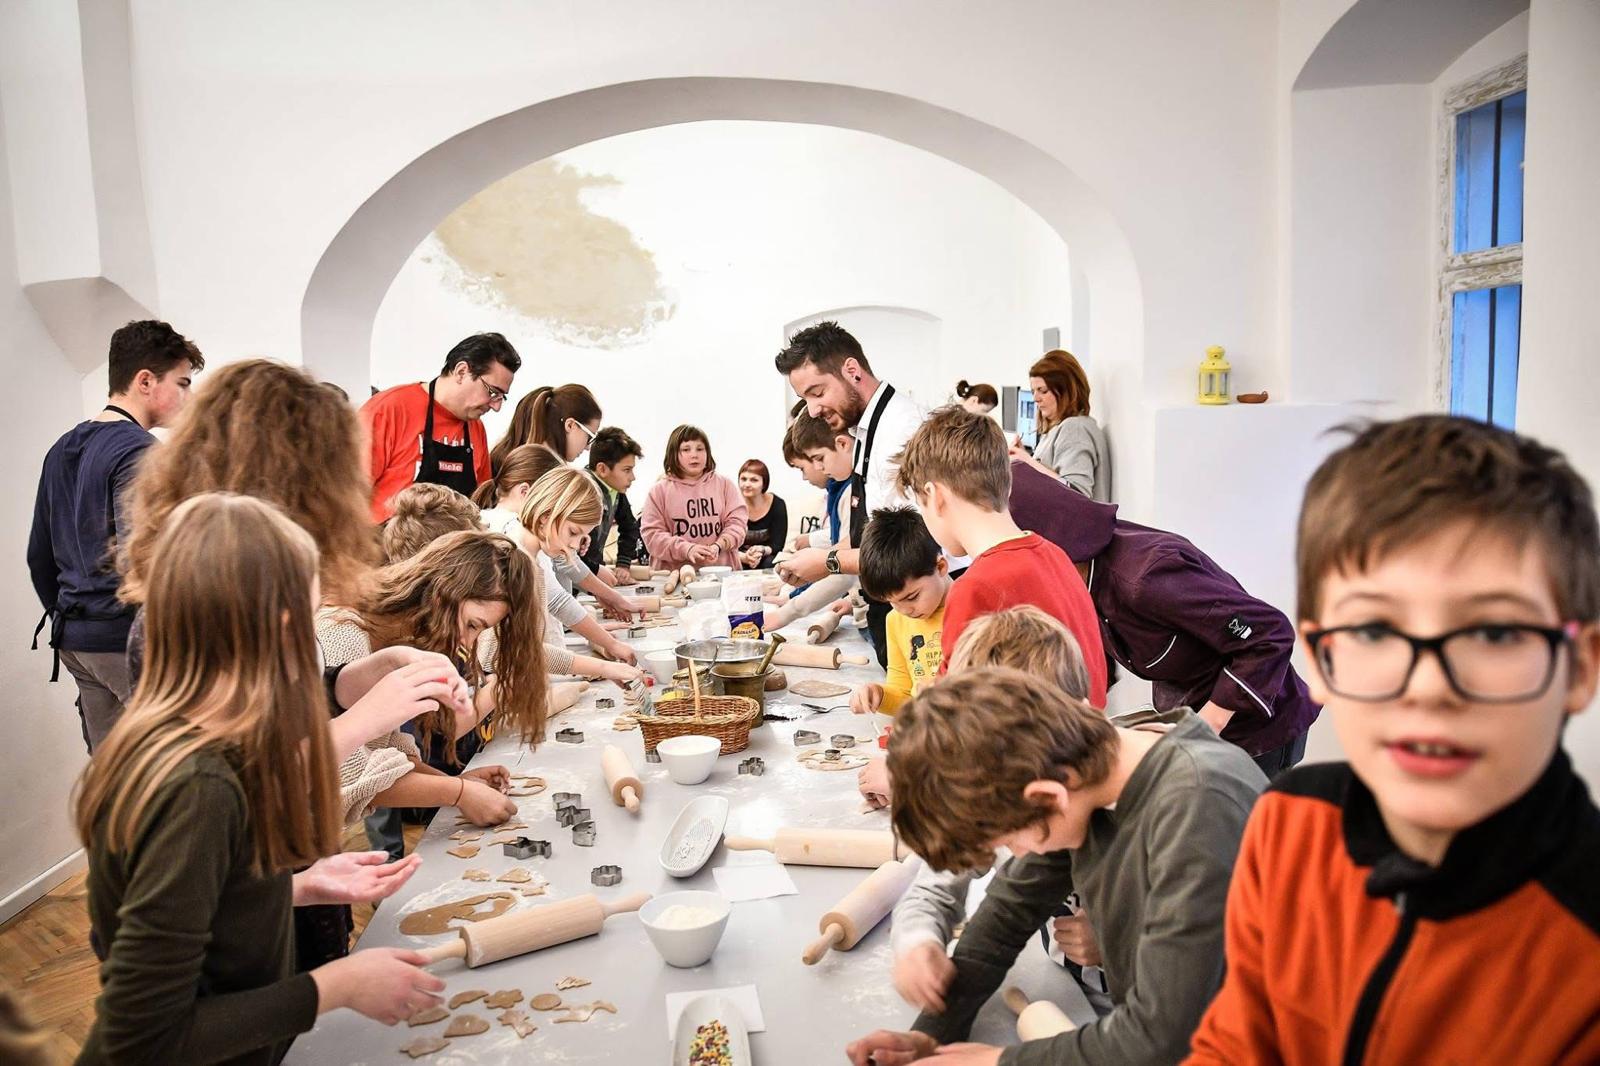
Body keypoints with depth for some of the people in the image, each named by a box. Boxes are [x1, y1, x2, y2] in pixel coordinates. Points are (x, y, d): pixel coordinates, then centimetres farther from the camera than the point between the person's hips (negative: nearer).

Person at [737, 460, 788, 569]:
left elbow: (777, 545, -10)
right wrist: (744, 557, -35)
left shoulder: (777, 505, -7)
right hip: (739, 559, -1)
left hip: (766, 557, 1)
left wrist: (762, 550, -33)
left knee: (770, 563, -33)